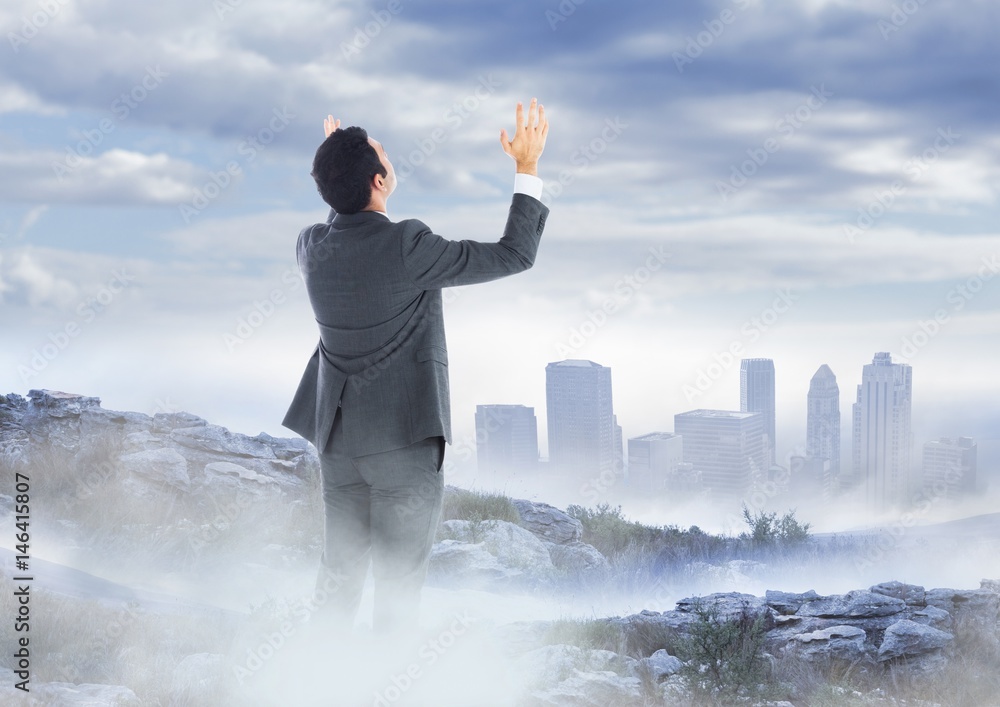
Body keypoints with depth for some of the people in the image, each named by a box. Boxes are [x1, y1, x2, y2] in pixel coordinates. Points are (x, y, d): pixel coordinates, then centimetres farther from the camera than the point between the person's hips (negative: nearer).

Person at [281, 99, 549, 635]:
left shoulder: (312, 246, -2)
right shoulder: (407, 247, -20)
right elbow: (515, 254, -13)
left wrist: (341, 170, 27)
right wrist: (528, 169, -5)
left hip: (338, 438, 6)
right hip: (406, 439, -6)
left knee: (339, 575, 16)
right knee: (398, 583, 1)